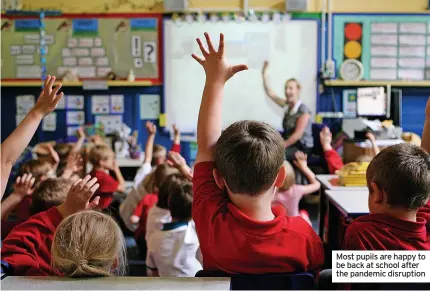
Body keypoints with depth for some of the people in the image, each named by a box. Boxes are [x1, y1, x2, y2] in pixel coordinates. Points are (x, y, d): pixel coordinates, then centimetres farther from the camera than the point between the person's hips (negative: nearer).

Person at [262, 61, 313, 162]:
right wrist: (264, 73, 3)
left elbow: (298, 134, -16)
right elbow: (270, 93, 10)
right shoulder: (287, 105, 8)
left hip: (302, 148, -7)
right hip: (291, 144, 7)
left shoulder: (303, 110, -12)